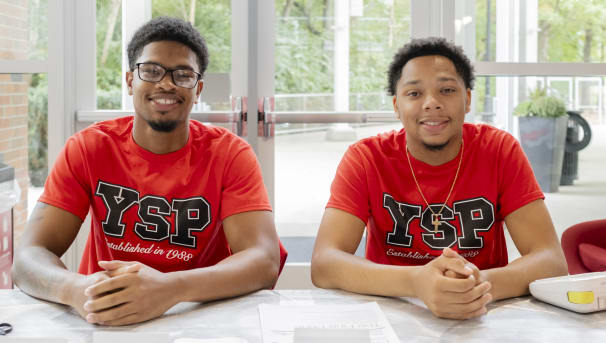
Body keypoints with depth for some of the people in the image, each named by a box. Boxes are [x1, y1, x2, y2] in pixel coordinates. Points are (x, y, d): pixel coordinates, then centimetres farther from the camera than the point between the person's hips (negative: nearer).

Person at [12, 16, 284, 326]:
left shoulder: (231, 154, -8)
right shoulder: (87, 148, -4)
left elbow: (265, 262, -19)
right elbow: (30, 256, -11)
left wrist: (172, 288, -36)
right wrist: (74, 289, -34)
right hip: (103, 320, 1)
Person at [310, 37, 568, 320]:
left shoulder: (500, 150, -7)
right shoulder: (365, 158, -8)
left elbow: (552, 261, -13)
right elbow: (323, 265, -20)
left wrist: (482, 285, -34)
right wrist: (417, 281, -37)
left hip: (481, 319, 1)